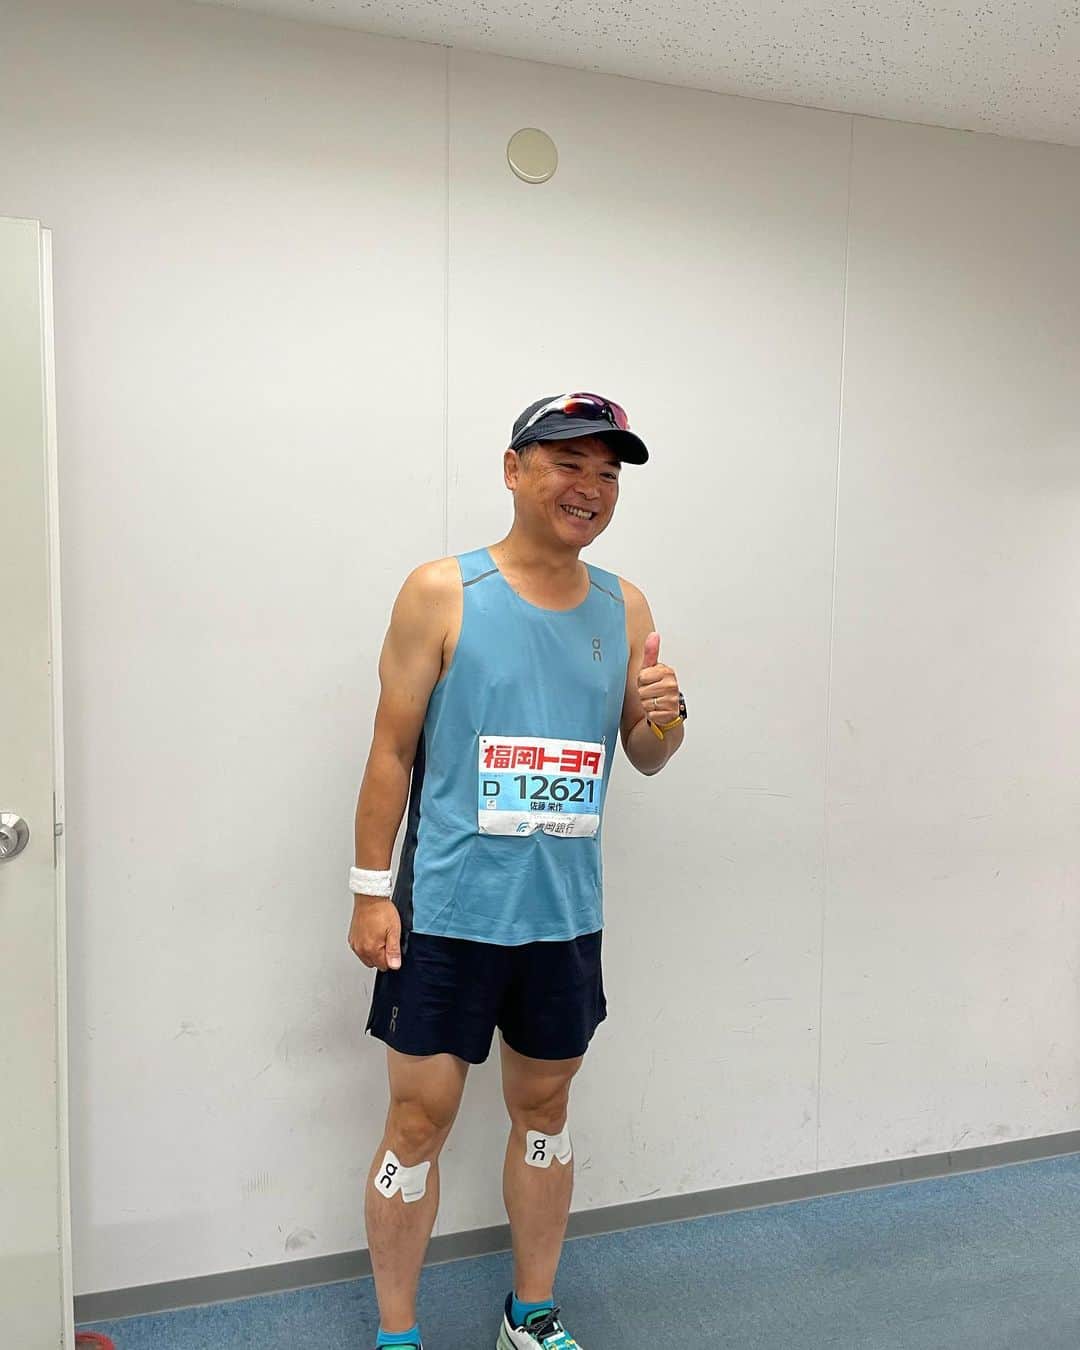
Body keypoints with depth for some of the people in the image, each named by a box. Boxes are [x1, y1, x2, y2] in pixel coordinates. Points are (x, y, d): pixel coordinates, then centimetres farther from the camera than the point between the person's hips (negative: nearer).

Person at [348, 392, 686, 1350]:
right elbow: (393, 749, -5)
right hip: (447, 912, -3)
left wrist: (664, 719, -12)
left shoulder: (625, 608, 4)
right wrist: (371, 889, -7)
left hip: (565, 914, 4)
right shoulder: (442, 594, -8)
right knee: (420, 1121, 6)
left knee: (545, 1108, 18)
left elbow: (645, 758, 11)